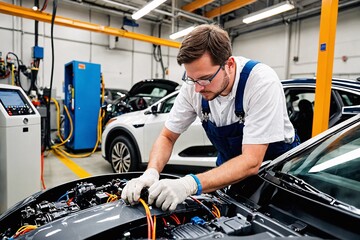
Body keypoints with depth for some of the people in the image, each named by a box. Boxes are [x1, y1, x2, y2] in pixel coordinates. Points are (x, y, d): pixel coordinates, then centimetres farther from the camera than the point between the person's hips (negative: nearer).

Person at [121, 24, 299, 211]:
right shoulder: (193, 85, -16)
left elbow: (251, 161, -30)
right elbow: (167, 137, -8)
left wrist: (191, 184, -43)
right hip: (231, 167, 3)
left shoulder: (262, 81, -28)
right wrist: (151, 173, -27)